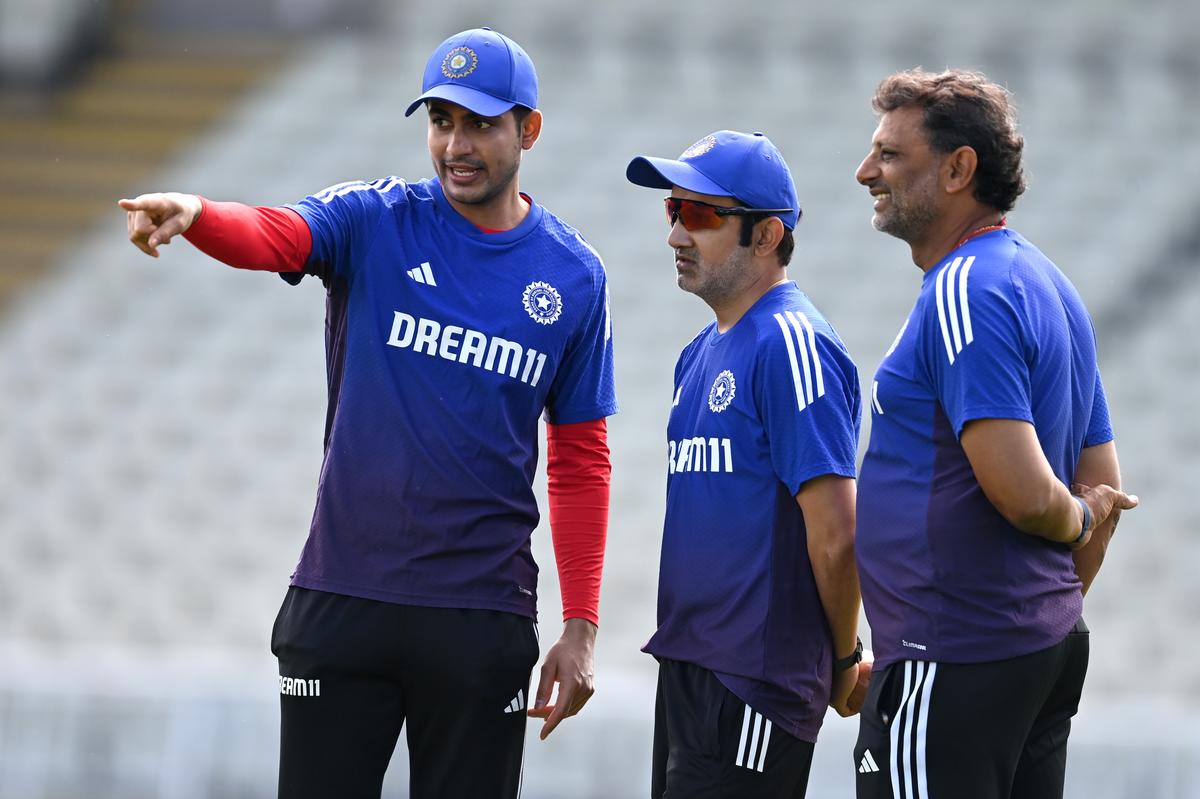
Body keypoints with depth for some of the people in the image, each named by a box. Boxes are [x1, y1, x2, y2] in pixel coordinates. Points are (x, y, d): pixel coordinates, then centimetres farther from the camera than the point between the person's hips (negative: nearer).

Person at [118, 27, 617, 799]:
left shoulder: (574, 276, 3)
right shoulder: (375, 221, 0)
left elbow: (580, 462, 6)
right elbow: (269, 235, -21)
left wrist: (581, 627, 1)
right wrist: (193, 213, -45)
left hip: (482, 617, 0)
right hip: (343, 602, 0)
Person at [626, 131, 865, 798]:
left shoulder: (792, 345, -15)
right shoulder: (701, 355, 16)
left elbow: (835, 536, -18)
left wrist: (844, 661, -6)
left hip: (754, 687, -9)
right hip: (687, 665, 9)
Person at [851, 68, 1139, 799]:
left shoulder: (966, 293, -16)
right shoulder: (1046, 284, 15)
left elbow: (1024, 494, -22)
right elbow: (1105, 487, 19)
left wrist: (1077, 519, -2)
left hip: (954, 664, -10)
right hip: (1051, 644, 10)